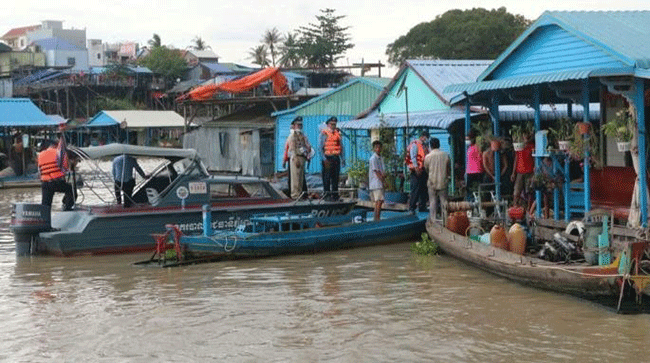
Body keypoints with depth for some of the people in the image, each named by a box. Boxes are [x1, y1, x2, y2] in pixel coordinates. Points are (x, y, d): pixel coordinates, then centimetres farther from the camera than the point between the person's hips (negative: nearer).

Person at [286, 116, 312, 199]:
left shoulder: (303, 136, 20)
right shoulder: (292, 135, -2)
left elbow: (308, 147, 19)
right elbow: (292, 148, -10)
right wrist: (295, 159, -18)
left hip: (302, 158, 7)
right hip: (295, 158, -7)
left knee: (301, 178, 7)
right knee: (295, 177, -9)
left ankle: (299, 194, 11)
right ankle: (295, 195, -8)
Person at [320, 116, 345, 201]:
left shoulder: (338, 133, 15)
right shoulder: (324, 133, 0)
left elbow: (341, 147, 18)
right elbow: (320, 147, -5)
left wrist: (343, 159, 10)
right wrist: (324, 159, -14)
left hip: (336, 158, 5)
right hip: (327, 158, -5)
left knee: (335, 177, 7)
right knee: (327, 177, -4)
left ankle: (335, 195, 12)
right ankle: (327, 195, 1)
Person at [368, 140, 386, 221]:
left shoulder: (380, 158, 18)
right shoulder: (373, 158, -9)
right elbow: (376, 171, -13)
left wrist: (384, 175, -7)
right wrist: (383, 181, -12)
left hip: (380, 183, 9)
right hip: (376, 183, -9)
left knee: (378, 201, 8)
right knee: (379, 201, -13)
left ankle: (376, 218, 11)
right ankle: (377, 218, -13)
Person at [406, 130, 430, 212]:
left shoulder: (425, 145, 19)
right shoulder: (415, 144, -5)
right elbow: (413, 157, -12)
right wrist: (416, 168, -19)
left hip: (423, 170, 8)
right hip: (417, 171, -8)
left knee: (424, 189, 9)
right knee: (416, 189, -9)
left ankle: (423, 207, 16)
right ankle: (411, 208, -6)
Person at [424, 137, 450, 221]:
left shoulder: (428, 156, -7)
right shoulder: (446, 155, -3)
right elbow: (449, 169, 6)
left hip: (432, 183, -1)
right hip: (443, 182, 1)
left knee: (433, 201, 5)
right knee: (444, 201, 7)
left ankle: (433, 219, 3)